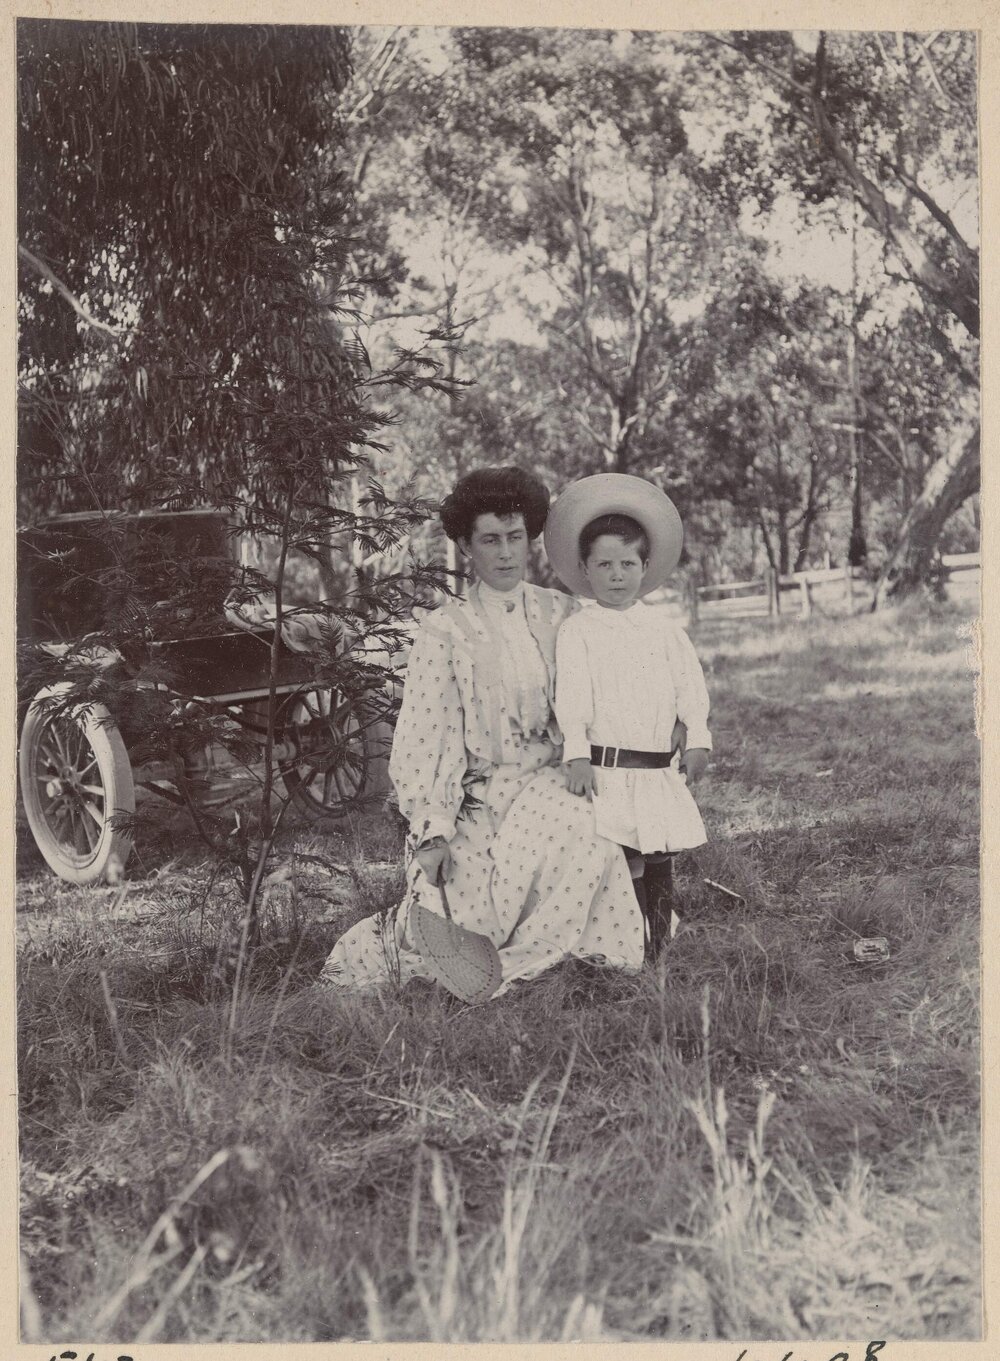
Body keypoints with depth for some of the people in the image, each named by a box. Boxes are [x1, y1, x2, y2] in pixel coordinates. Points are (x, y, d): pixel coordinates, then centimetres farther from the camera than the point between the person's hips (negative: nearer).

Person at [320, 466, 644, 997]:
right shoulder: (445, 630, 1)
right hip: (483, 798, -3)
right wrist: (433, 833, -13)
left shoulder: (562, 613, 11)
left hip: (555, 787, 3)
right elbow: (427, 738, -5)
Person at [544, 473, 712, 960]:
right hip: (606, 768, -3)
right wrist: (577, 756, -16)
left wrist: (696, 740, -3)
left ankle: (656, 954, 17)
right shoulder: (577, 631, 1)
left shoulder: (664, 629, 12)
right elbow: (570, 698, -7)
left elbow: (691, 688, 10)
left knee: (658, 864, 7)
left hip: (660, 771, 4)